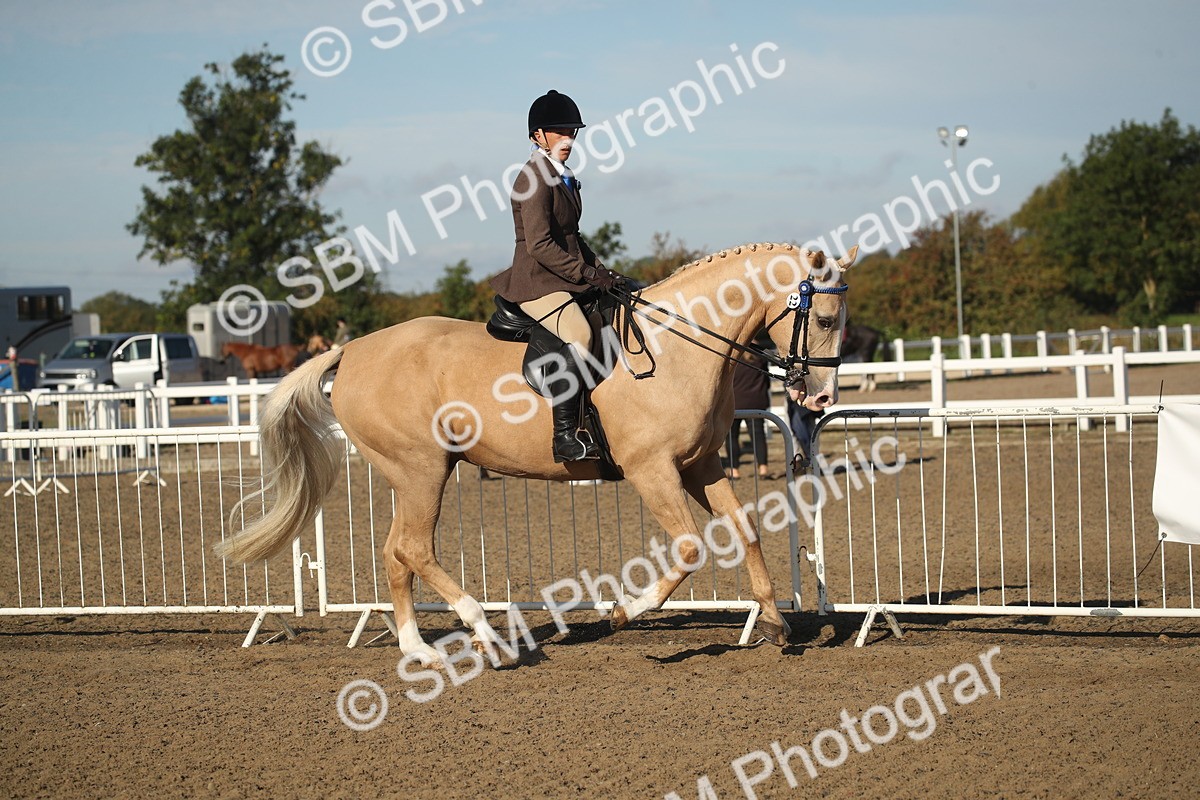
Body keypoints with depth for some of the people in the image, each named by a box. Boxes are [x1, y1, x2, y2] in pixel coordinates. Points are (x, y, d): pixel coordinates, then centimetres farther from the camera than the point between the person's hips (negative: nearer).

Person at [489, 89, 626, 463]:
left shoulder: (562, 177, 17)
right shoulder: (534, 179, -13)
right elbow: (540, 245, -20)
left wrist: (600, 270, 11)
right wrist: (588, 273, -18)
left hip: (566, 280, 11)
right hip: (537, 282, -11)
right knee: (577, 337, -31)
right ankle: (566, 437, -35)